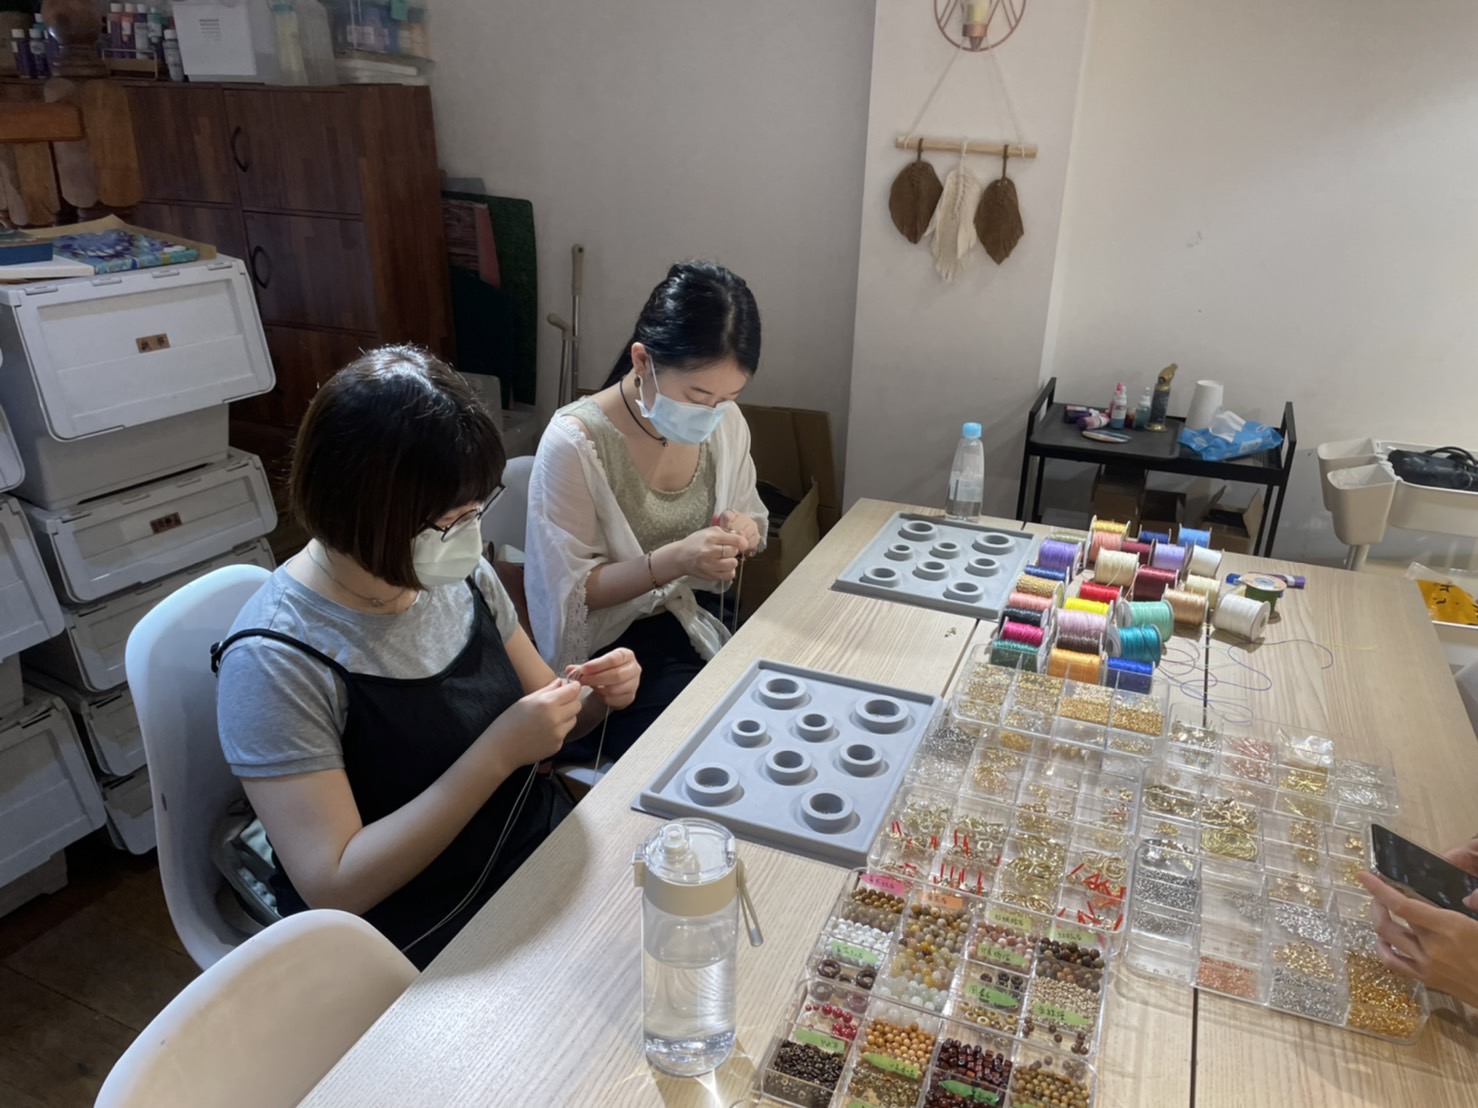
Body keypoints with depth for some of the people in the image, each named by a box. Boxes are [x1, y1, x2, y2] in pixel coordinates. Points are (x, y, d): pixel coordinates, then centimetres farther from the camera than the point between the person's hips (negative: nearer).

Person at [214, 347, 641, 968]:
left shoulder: (462, 576, -3)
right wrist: (498, 754, -27)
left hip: (545, 848, 6)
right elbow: (333, 888, -21)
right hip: (419, 943, -6)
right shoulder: (275, 660, -20)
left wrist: (592, 699, -12)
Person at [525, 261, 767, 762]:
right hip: (617, 651, -5)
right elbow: (572, 593, -15)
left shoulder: (725, 422, -4)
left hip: (708, 627, 5)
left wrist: (743, 532, -13)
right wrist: (672, 561, -30)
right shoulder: (574, 443, -21)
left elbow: (749, 516, 12)